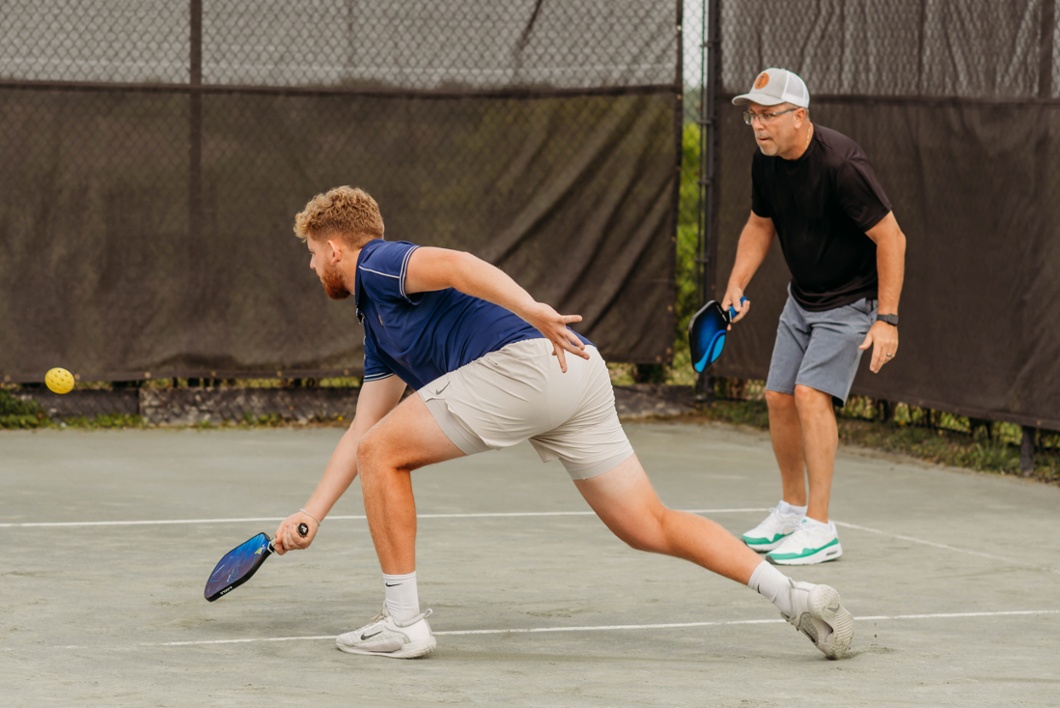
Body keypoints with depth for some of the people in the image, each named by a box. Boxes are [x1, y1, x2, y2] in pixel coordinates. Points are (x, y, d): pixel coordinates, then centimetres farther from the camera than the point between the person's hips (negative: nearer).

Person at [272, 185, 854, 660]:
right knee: (650, 529, 8)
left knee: (385, 454, 2)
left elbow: (454, 264, -15)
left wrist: (531, 310, -30)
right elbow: (361, 432, 35)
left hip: (527, 359, -10)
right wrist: (310, 515, 29)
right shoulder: (378, 324, 34)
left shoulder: (379, 263, 6)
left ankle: (403, 621, 3)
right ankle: (797, 595, -1)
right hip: (580, 370, 10)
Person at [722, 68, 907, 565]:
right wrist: (737, 285, 1)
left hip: (852, 298, -8)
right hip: (802, 297, 8)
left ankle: (820, 529, -17)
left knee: (811, 393, -20)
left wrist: (887, 319, -27)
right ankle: (792, 508, 27)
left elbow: (890, 238, -25)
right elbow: (760, 225, 13)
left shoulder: (840, 164, -29)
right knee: (779, 397, 7)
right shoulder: (766, 162, -5)